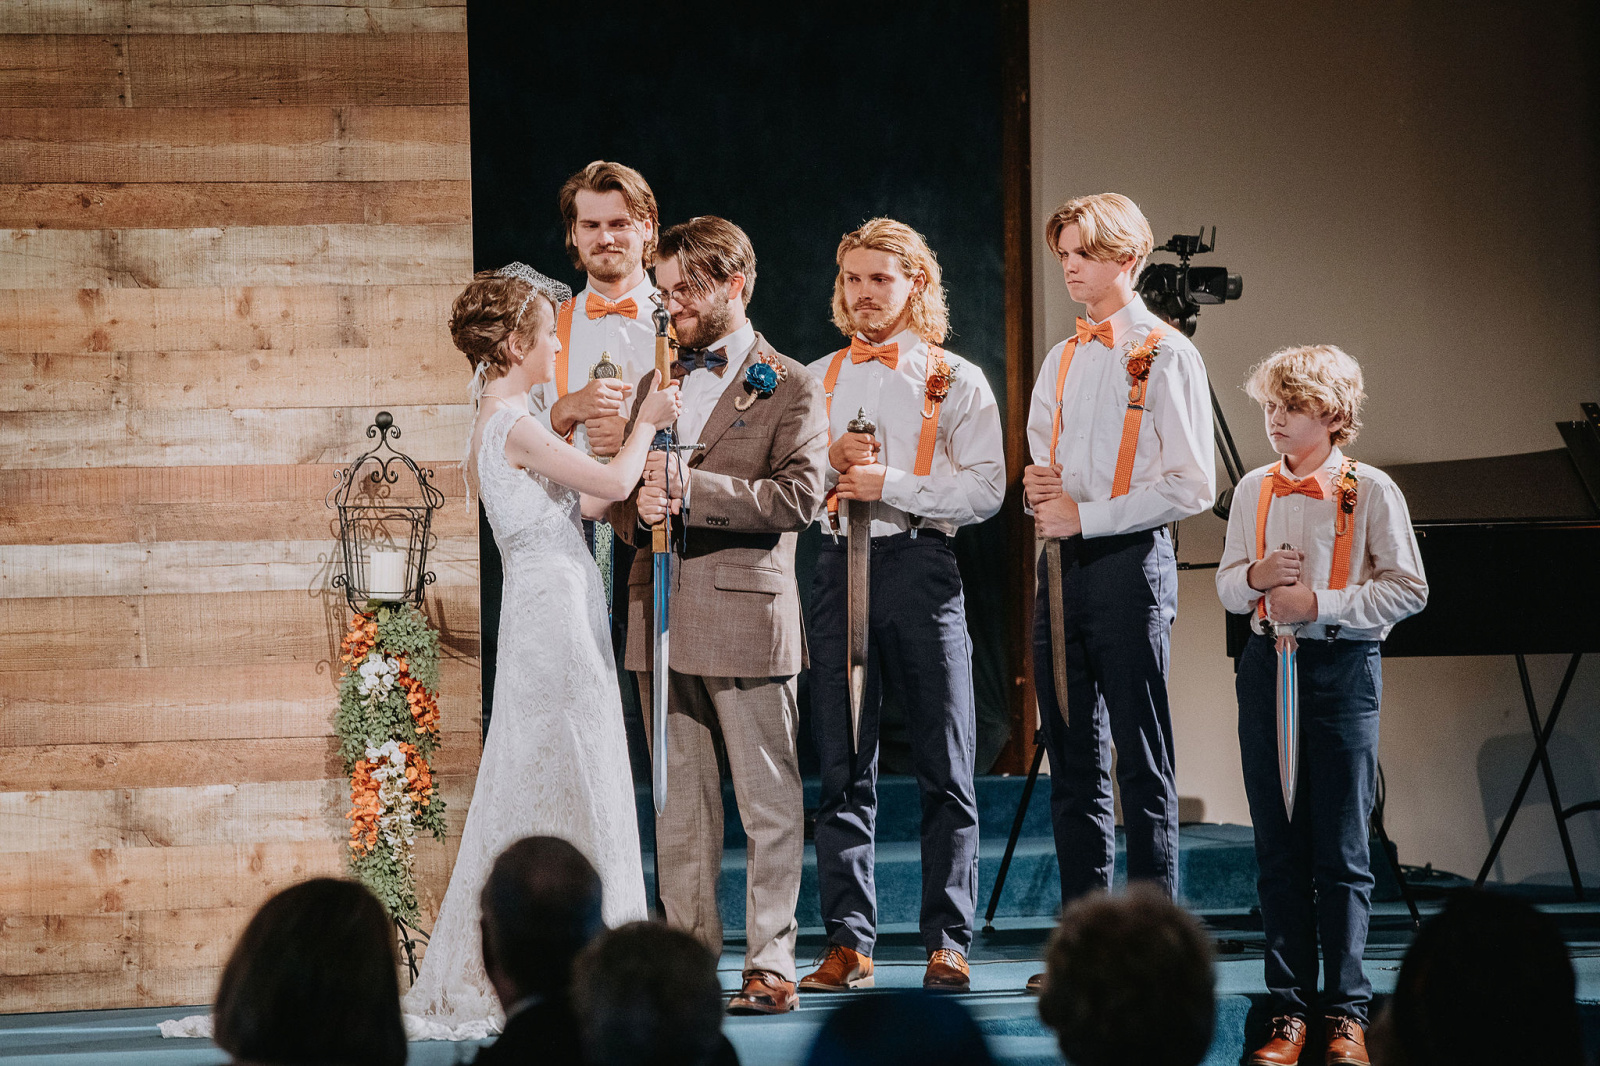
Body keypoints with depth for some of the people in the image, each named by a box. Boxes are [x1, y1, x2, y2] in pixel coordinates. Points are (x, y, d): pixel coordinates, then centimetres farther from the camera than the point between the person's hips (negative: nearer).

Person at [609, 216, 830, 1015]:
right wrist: (635, 506, -6)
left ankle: (771, 965, 2)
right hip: (662, 615, 5)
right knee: (679, 807, 8)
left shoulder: (790, 388, 0)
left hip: (747, 614, -5)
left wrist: (692, 488, -20)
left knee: (768, 804, -2)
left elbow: (799, 496, -12)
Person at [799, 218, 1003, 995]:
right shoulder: (816, 380, 17)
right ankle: (848, 943, 5)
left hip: (919, 567, -3)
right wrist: (831, 461, -5)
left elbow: (985, 489, -5)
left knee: (943, 767, -2)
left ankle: (947, 942, 2)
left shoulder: (956, 382, 6)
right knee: (842, 769, 2)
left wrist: (891, 484, -13)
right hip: (838, 571, 3)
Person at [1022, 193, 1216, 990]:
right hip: (1060, 564, 7)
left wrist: (1084, 514, -13)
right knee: (1073, 766, 7)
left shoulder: (1165, 356, -5)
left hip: (1129, 562, -7)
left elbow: (1190, 486, -11)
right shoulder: (1062, 360, 17)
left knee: (1142, 766, -5)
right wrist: (1039, 488, 3)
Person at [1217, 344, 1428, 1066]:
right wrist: (1256, 576, -6)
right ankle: (1289, 1007, 9)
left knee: (1341, 849, -3)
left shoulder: (1370, 490, -3)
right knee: (1277, 846, 4)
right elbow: (1226, 588, 16)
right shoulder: (1254, 491, 10)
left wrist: (1320, 603, -14)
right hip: (1267, 662, 4)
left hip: (1342, 666, -4)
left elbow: (1407, 588, -5)